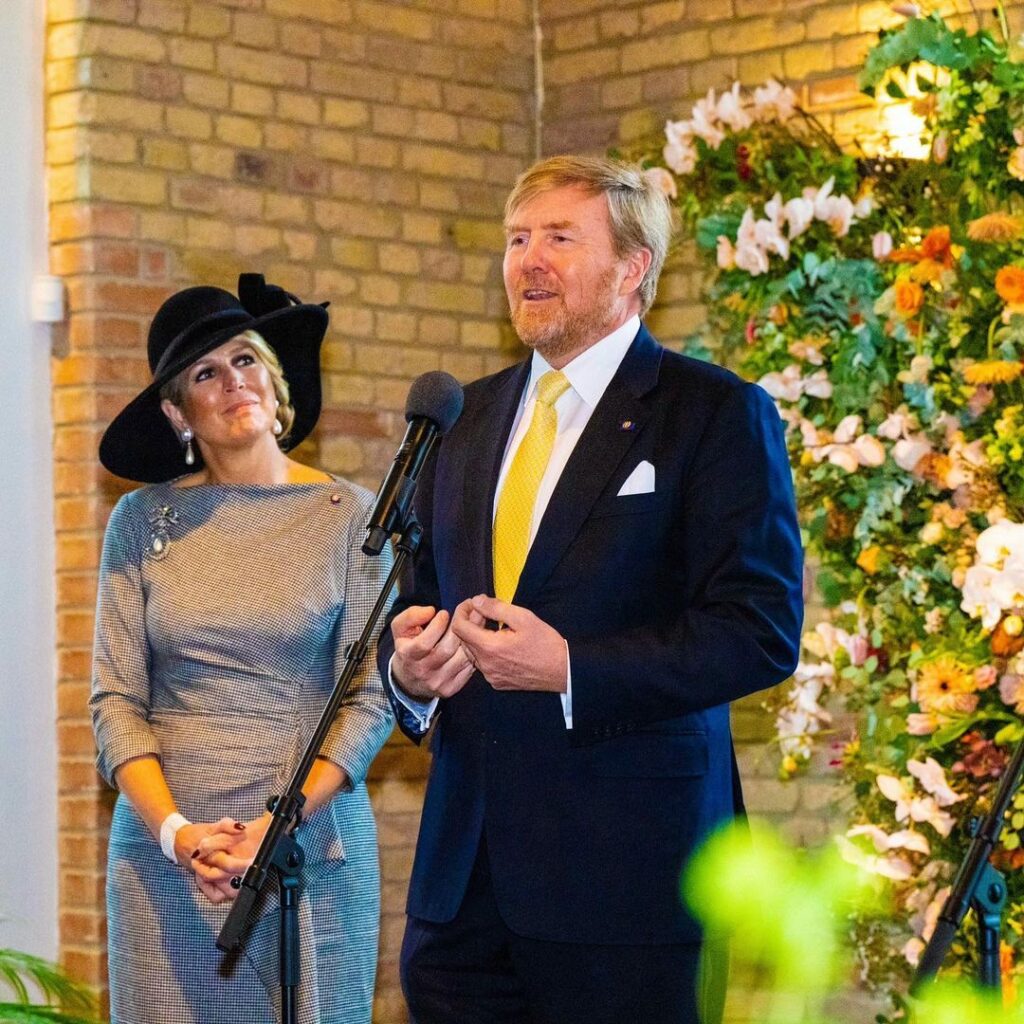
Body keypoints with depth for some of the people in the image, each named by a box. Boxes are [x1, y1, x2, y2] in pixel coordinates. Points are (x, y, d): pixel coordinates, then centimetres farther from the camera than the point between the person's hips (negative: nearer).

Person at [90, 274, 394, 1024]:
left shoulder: (349, 517, 1)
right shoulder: (143, 522, 5)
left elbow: (371, 697, -3)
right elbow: (115, 697, 1)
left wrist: (282, 823, -15)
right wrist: (175, 832, -13)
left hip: (313, 843, -1)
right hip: (164, 848, 1)